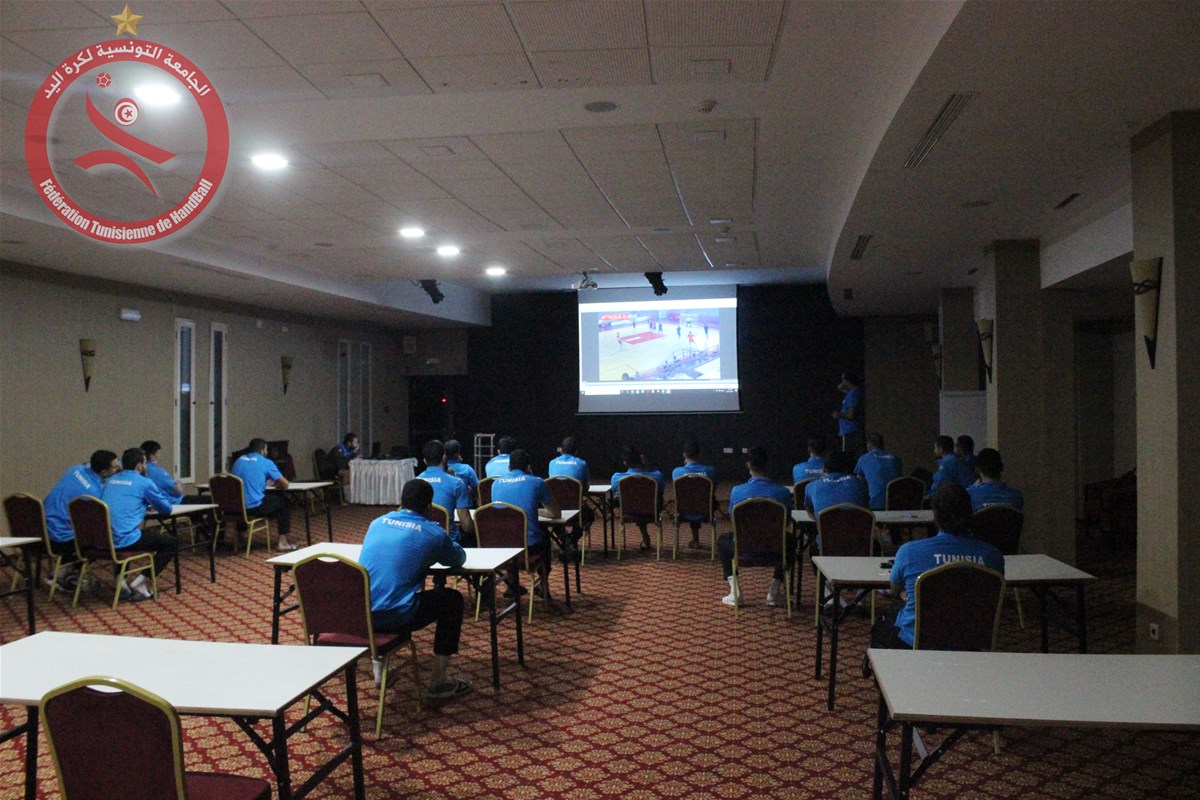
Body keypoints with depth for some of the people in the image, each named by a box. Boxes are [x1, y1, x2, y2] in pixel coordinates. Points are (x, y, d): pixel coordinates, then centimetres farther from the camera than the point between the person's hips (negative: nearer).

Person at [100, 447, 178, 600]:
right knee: (171, 542, 9)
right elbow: (167, 508, 11)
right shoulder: (144, 482, 0)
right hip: (125, 540, -7)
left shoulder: (110, 481, 18)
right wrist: (151, 504, 31)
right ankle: (140, 582, -2)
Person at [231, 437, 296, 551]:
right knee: (284, 502, 16)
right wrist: (276, 483, 23)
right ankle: (282, 542, 14)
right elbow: (285, 484, 0)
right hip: (254, 507, -6)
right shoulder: (266, 462, -3)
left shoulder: (239, 460, 13)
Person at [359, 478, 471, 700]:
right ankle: (438, 681, 17)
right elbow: (459, 559, 18)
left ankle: (380, 666, 37)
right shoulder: (432, 533, -1)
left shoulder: (377, 523, 13)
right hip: (395, 617, -5)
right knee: (452, 599, 17)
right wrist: (442, 547, 38)